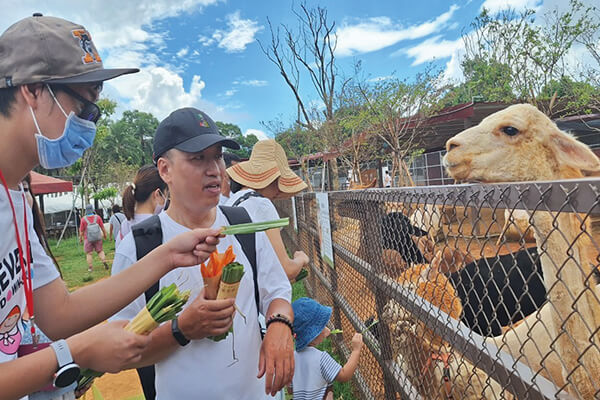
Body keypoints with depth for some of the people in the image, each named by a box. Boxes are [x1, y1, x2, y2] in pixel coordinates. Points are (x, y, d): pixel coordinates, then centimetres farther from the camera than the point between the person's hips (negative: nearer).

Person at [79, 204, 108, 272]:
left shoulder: (83, 219, -10)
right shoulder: (97, 217, -8)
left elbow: (81, 231, -3)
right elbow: (102, 227, -1)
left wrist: (80, 238, 11)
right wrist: (104, 234, 13)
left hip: (88, 239, -1)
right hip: (98, 238, 1)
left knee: (88, 253, 8)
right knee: (100, 251, 12)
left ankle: (90, 268, 10)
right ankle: (104, 263, -1)